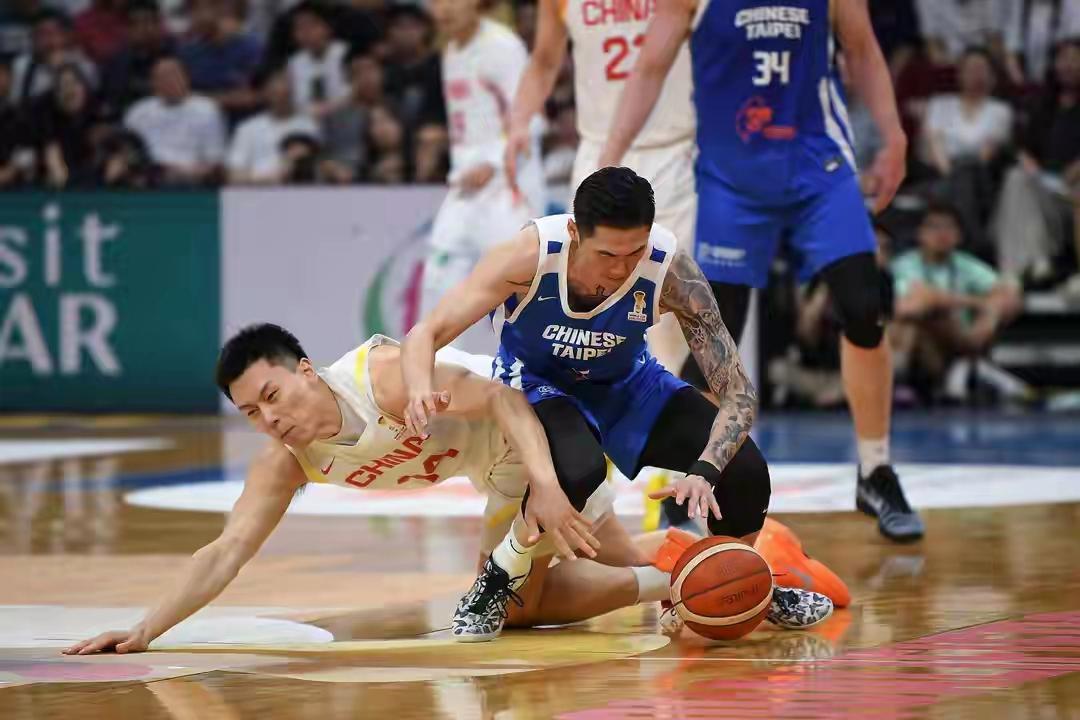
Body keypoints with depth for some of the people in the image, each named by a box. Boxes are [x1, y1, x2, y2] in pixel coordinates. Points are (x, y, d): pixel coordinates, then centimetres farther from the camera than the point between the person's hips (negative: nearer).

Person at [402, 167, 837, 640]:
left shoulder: (671, 271, -31)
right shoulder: (531, 255, -34)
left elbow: (738, 392, -27)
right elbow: (425, 335, -32)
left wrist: (705, 472, -44)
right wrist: (421, 389, -55)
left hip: (626, 383, 3)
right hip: (536, 383, -3)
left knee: (742, 467, -13)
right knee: (577, 470, -36)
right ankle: (497, 583, -10)